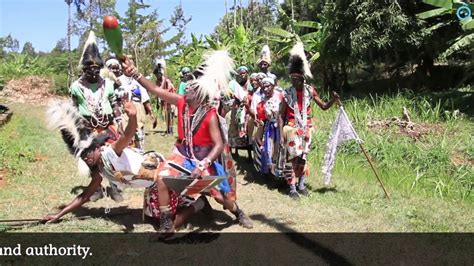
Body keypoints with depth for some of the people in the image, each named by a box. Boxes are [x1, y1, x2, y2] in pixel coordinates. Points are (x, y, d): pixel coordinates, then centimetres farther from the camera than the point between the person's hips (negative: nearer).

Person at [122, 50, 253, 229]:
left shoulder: (210, 116, -25)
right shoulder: (182, 102, -12)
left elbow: (219, 145, -26)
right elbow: (155, 89, -14)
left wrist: (202, 165, -35)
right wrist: (134, 74, -24)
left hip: (204, 158, -4)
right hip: (182, 155, 4)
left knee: (219, 194, 0)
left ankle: (238, 213, 32)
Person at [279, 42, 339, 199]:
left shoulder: (310, 91, -4)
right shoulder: (288, 94, -9)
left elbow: (324, 106, 2)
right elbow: (282, 115, -5)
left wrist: (334, 100, -17)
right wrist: (281, 132, -10)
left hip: (306, 129, 3)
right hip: (291, 129, -3)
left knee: (303, 156, 12)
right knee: (291, 157, -4)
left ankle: (301, 184, 26)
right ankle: (292, 188, 5)